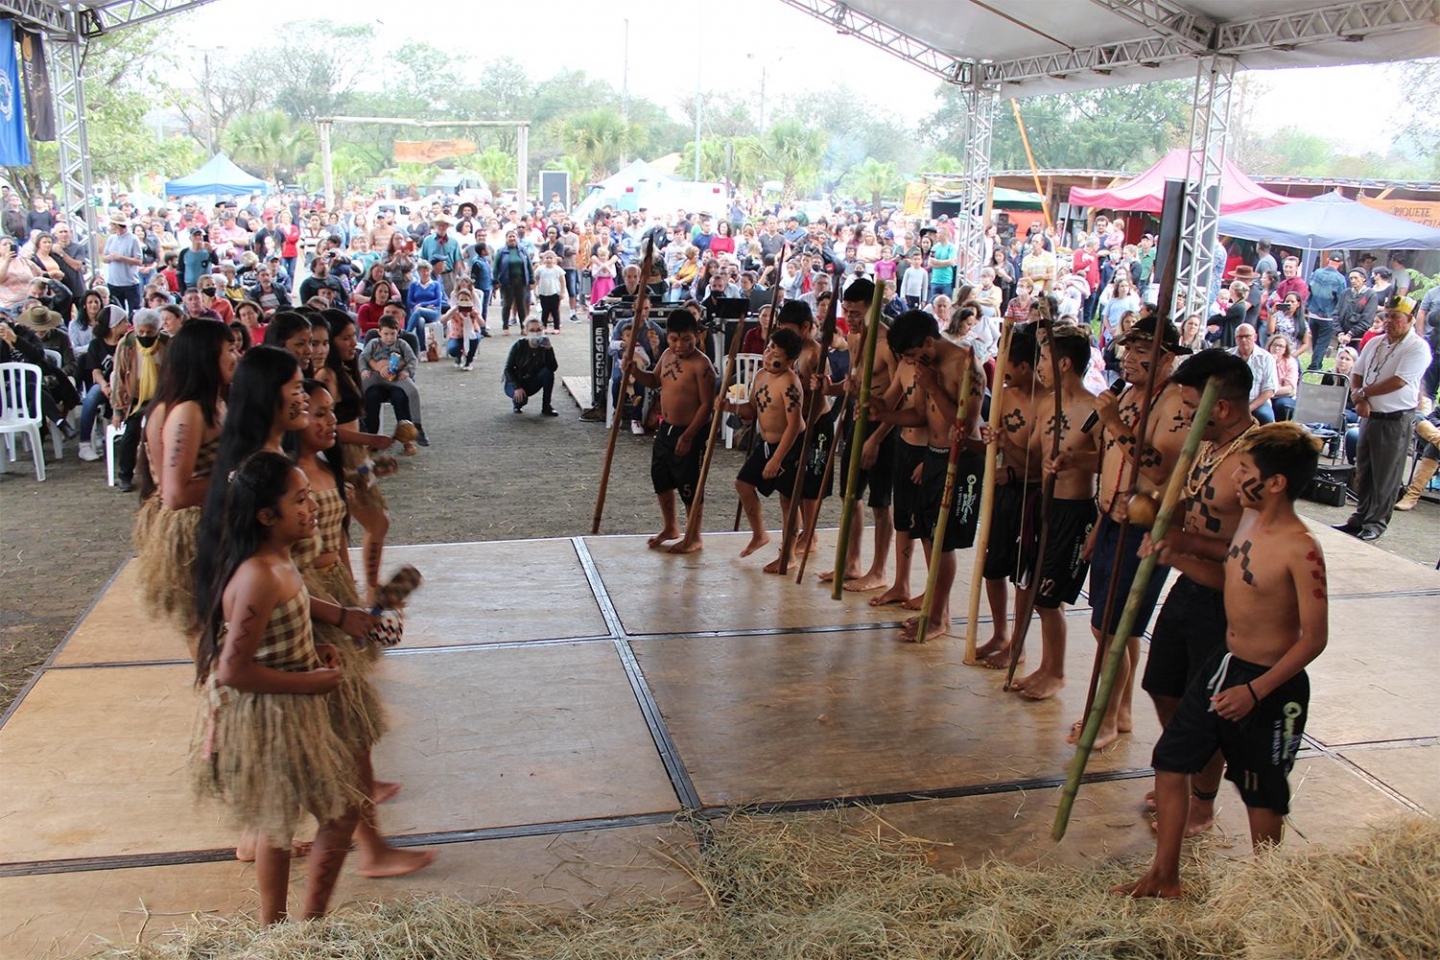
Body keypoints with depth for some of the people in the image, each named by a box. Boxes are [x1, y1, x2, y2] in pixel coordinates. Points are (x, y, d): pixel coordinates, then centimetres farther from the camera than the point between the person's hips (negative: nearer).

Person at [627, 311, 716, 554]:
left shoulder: (701, 365, -20)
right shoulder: (667, 355, 4)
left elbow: (707, 404, -20)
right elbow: (655, 381, 21)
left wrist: (688, 436, -22)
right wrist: (636, 371, 1)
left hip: (689, 433, -8)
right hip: (666, 428, 9)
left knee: (689, 485, 3)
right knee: (661, 479, 19)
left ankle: (693, 537, 19)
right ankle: (670, 527, 39)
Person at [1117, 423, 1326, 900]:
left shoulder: (1300, 549, -24)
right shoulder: (1249, 521, 2)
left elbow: (1314, 637, -22)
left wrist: (1255, 691, -25)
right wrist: (1177, 558, 2)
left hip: (1269, 684, -8)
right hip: (1224, 664, 9)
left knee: (1262, 796, 9)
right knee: (1170, 762, 11)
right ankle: (1164, 877, 24)